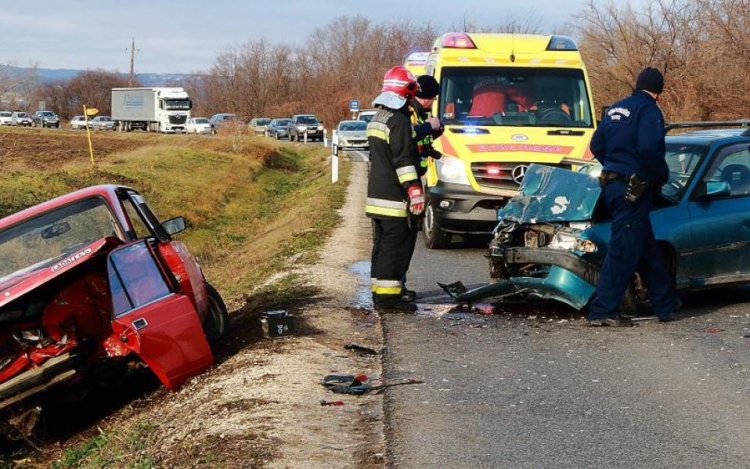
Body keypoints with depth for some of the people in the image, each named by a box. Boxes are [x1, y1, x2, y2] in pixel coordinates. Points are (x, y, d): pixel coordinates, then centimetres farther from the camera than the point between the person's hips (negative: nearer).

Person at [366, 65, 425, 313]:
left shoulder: (377, 118, 18)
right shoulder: (399, 120, -14)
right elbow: (403, 159, -19)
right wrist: (414, 190, -19)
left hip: (376, 195, 10)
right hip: (394, 197, -10)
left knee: (382, 244, 14)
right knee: (396, 245, -8)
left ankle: (380, 292, 18)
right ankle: (388, 296, -10)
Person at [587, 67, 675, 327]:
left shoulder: (615, 109, 16)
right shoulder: (649, 110, -11)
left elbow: (596, 145, 19)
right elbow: (650, 149, -23)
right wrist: (662, 175, -7)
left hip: (611, 184, 9)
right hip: (633, 188, -9)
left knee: (648, 249, 16)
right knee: (623, 251, -6)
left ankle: (664, 306, 23)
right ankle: (602, 312, -6)